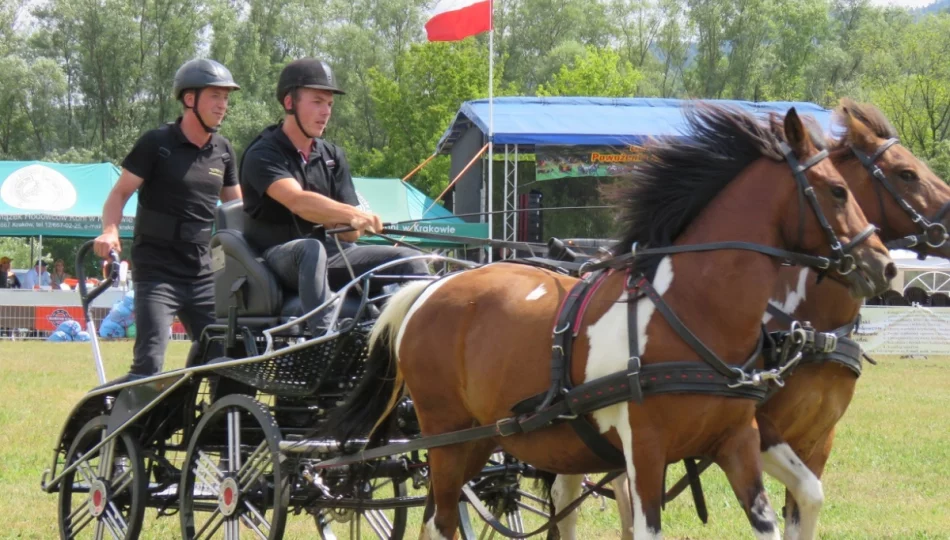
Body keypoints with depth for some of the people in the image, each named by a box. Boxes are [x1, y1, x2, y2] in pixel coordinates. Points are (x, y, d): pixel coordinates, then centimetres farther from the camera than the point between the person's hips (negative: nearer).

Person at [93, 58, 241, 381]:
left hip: (202, 274, 6)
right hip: (157, 272, -6)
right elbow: (121, 192, -5)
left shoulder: (223, 151, 11)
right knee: (149, 362, -18)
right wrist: (110, 231, -23)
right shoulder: (156, 144, -5)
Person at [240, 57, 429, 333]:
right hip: (277, 256, -6)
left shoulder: (332, 156, 13)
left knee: (408, 259, -12)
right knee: (311, 249, -40)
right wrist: (352, 214, -42)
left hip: (329, 257, 6)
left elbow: (350, 232, 6)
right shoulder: (262, 155, -7)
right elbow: (296, 201, -28)